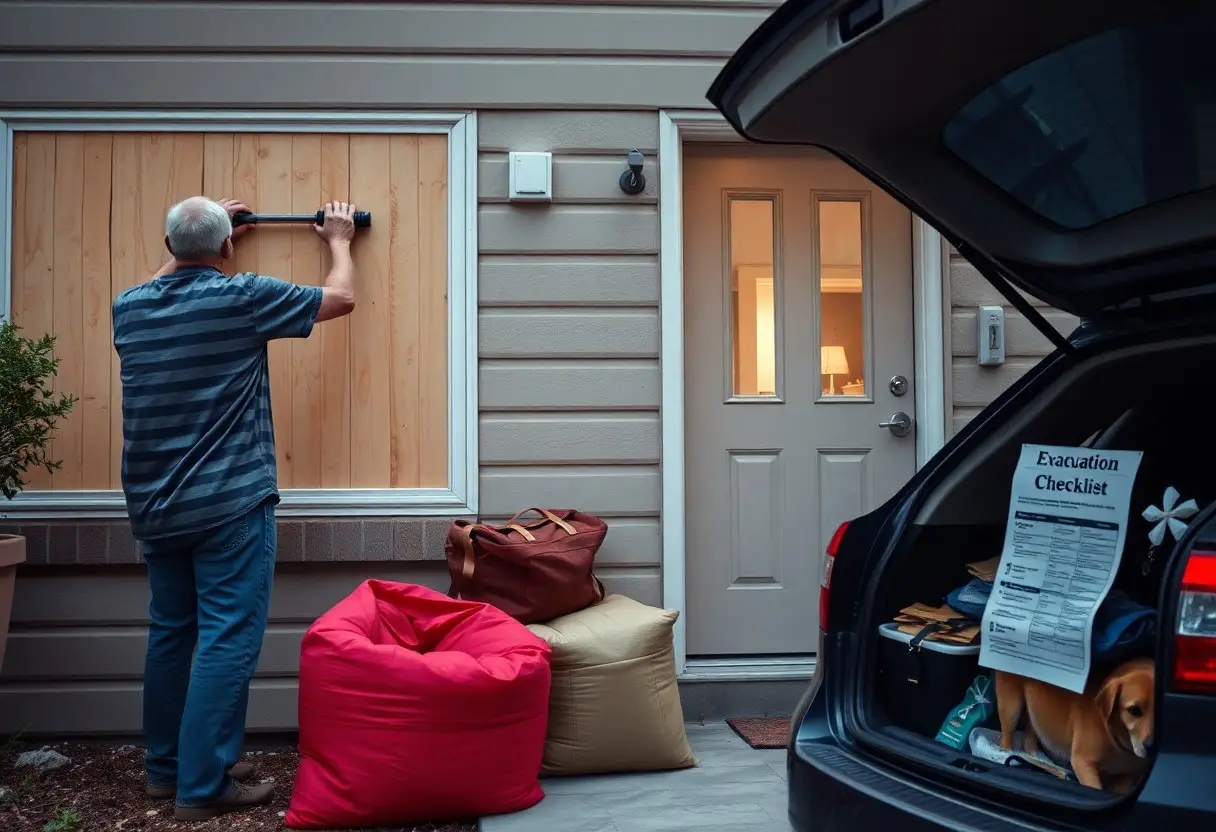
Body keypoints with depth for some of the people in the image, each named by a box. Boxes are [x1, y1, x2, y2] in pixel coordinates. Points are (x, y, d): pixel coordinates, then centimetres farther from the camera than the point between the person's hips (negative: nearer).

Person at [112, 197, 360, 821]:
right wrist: (339, 241, 20)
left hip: (154, 509, 7)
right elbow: (340, 298, 3)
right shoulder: (243, 297, -11)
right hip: (229, 505, -7)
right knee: (228, 641, -2)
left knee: (170, 634, 16)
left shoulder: (129, 307, 5)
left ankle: (166, 768, 27)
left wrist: (187, 248, 41)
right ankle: (203, 787, 1)